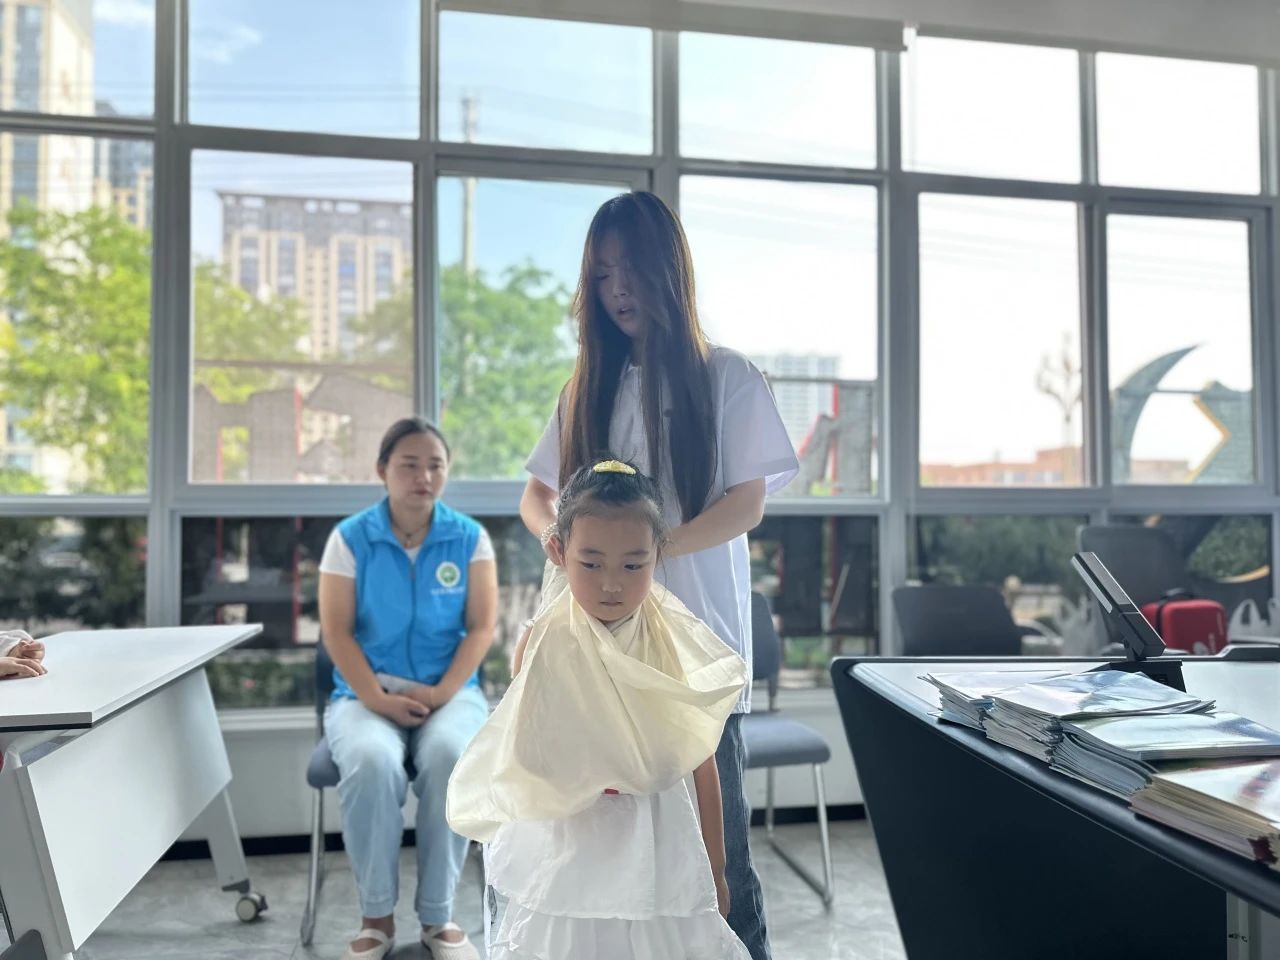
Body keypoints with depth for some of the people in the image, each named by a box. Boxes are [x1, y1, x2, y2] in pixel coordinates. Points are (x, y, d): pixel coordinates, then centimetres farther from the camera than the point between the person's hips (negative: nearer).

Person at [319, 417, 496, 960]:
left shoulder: (470, 537, 2)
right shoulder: (350, 537, 0)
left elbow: (481, 626, -1)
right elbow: (336, 631, -4)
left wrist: (442, 693, -14)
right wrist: (378, 698, -16)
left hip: (450, 691, 0)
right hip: (366, 693, 0)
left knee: (449, 754, -33)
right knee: (371, 761, -33)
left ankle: (439, 916, -15)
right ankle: (376, 916, -11)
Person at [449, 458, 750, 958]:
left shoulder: (677, 644, -9)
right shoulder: (542, 645, -10)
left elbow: (702, 764, -1)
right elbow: (522, 757, 4)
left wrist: (715, 867, 5)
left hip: (659, 851, 1)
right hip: (568, 852, 0)